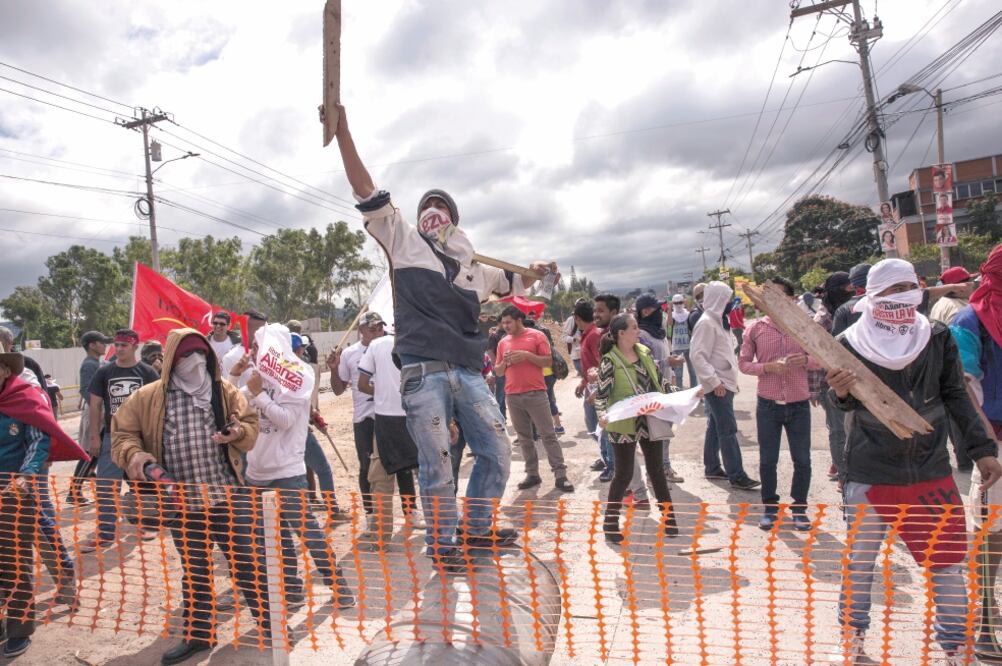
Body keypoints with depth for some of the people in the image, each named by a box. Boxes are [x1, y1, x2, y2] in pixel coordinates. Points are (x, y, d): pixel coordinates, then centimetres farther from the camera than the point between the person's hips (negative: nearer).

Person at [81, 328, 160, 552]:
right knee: (106, 485, 3)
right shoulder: (104, 372, 1)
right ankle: (104, 533, 11)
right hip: (112, 436, 2)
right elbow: (95, 405, 5)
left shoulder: (147, 373, -4)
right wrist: (95, 436, 0)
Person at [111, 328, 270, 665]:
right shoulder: (147, 397, -2)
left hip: (230, 496, -1)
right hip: (183, 502, 1)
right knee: (194, 570, 17)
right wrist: (133, 454, -16)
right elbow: (122, 434, 4)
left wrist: (237, 432, -19)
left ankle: (271, 624, 21)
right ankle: (198, 634, 35)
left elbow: (251, 426, 3)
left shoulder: (226, 391, 0)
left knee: (249, 562, 4)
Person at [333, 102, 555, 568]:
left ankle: (477, 527, 27)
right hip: (423, 374, -4)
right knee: (436, 465, -3)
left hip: (468, 372, 5)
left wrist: (534, 270, 15)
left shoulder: (474, 267, 22)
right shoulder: (403, 243, 10)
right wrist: (342, 129, -5)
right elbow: (365, 190, 2)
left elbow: (513, 284, 37)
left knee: (497, 451, 6)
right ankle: (441, 544, 17)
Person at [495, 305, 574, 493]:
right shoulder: (502, 342, 12)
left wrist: (527, 355, -16)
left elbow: (549, 361, -4)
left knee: (548, 434, -3)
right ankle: (532, 474, 15)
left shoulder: (537, 336, 0)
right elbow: (498, 372, 15)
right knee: (524, 437, 8)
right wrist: (504, 362, -6)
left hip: (536, 393, -4)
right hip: (512, 396, 4)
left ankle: (560, 475, -1)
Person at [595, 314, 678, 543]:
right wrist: (602, 415, -32)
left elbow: (658, 380, 16)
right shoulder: (610, 360, -13)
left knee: (656, 469, 15)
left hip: (651, 420, 6)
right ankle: (610, 522, 18)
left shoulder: (644, 352, 5)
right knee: (624, 473, 2)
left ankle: (668, 516, 29)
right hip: (624, 425, -5)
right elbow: (601, 394, -16)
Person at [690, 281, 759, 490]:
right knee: (728, 430, -7)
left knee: (715, 427, 15)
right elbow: (697, 355, -22)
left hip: (723, 383, 10)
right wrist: (714, 381, -23)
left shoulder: (716, 320, 16)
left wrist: (731, 379, 18)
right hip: (717, 385, -10)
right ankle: (736, 476, -3)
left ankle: (712, 467, 24)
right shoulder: (706, 323, -16)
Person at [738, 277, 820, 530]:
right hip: (768, 405, 0)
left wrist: (806, 360, -16)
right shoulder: (756, 328, -1)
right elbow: (743, 363, 1)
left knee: (802, 460, 9)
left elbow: (820, 359, 6)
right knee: (767, 461, 9)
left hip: (799, 404, 0)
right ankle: (770, 508, 26)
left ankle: (799, 508, 27)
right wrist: (768, 367, -16)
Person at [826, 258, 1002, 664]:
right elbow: (848, 401, -6)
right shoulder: (851, 342, -8)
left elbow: (955, 396, 7)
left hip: (931, 469, 2)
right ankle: (853, 633, 32)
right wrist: (841, 393, -29)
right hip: (870, 472, -2)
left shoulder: (937, 337, 1)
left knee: (948, 560, 10)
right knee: (860, 558, 12)